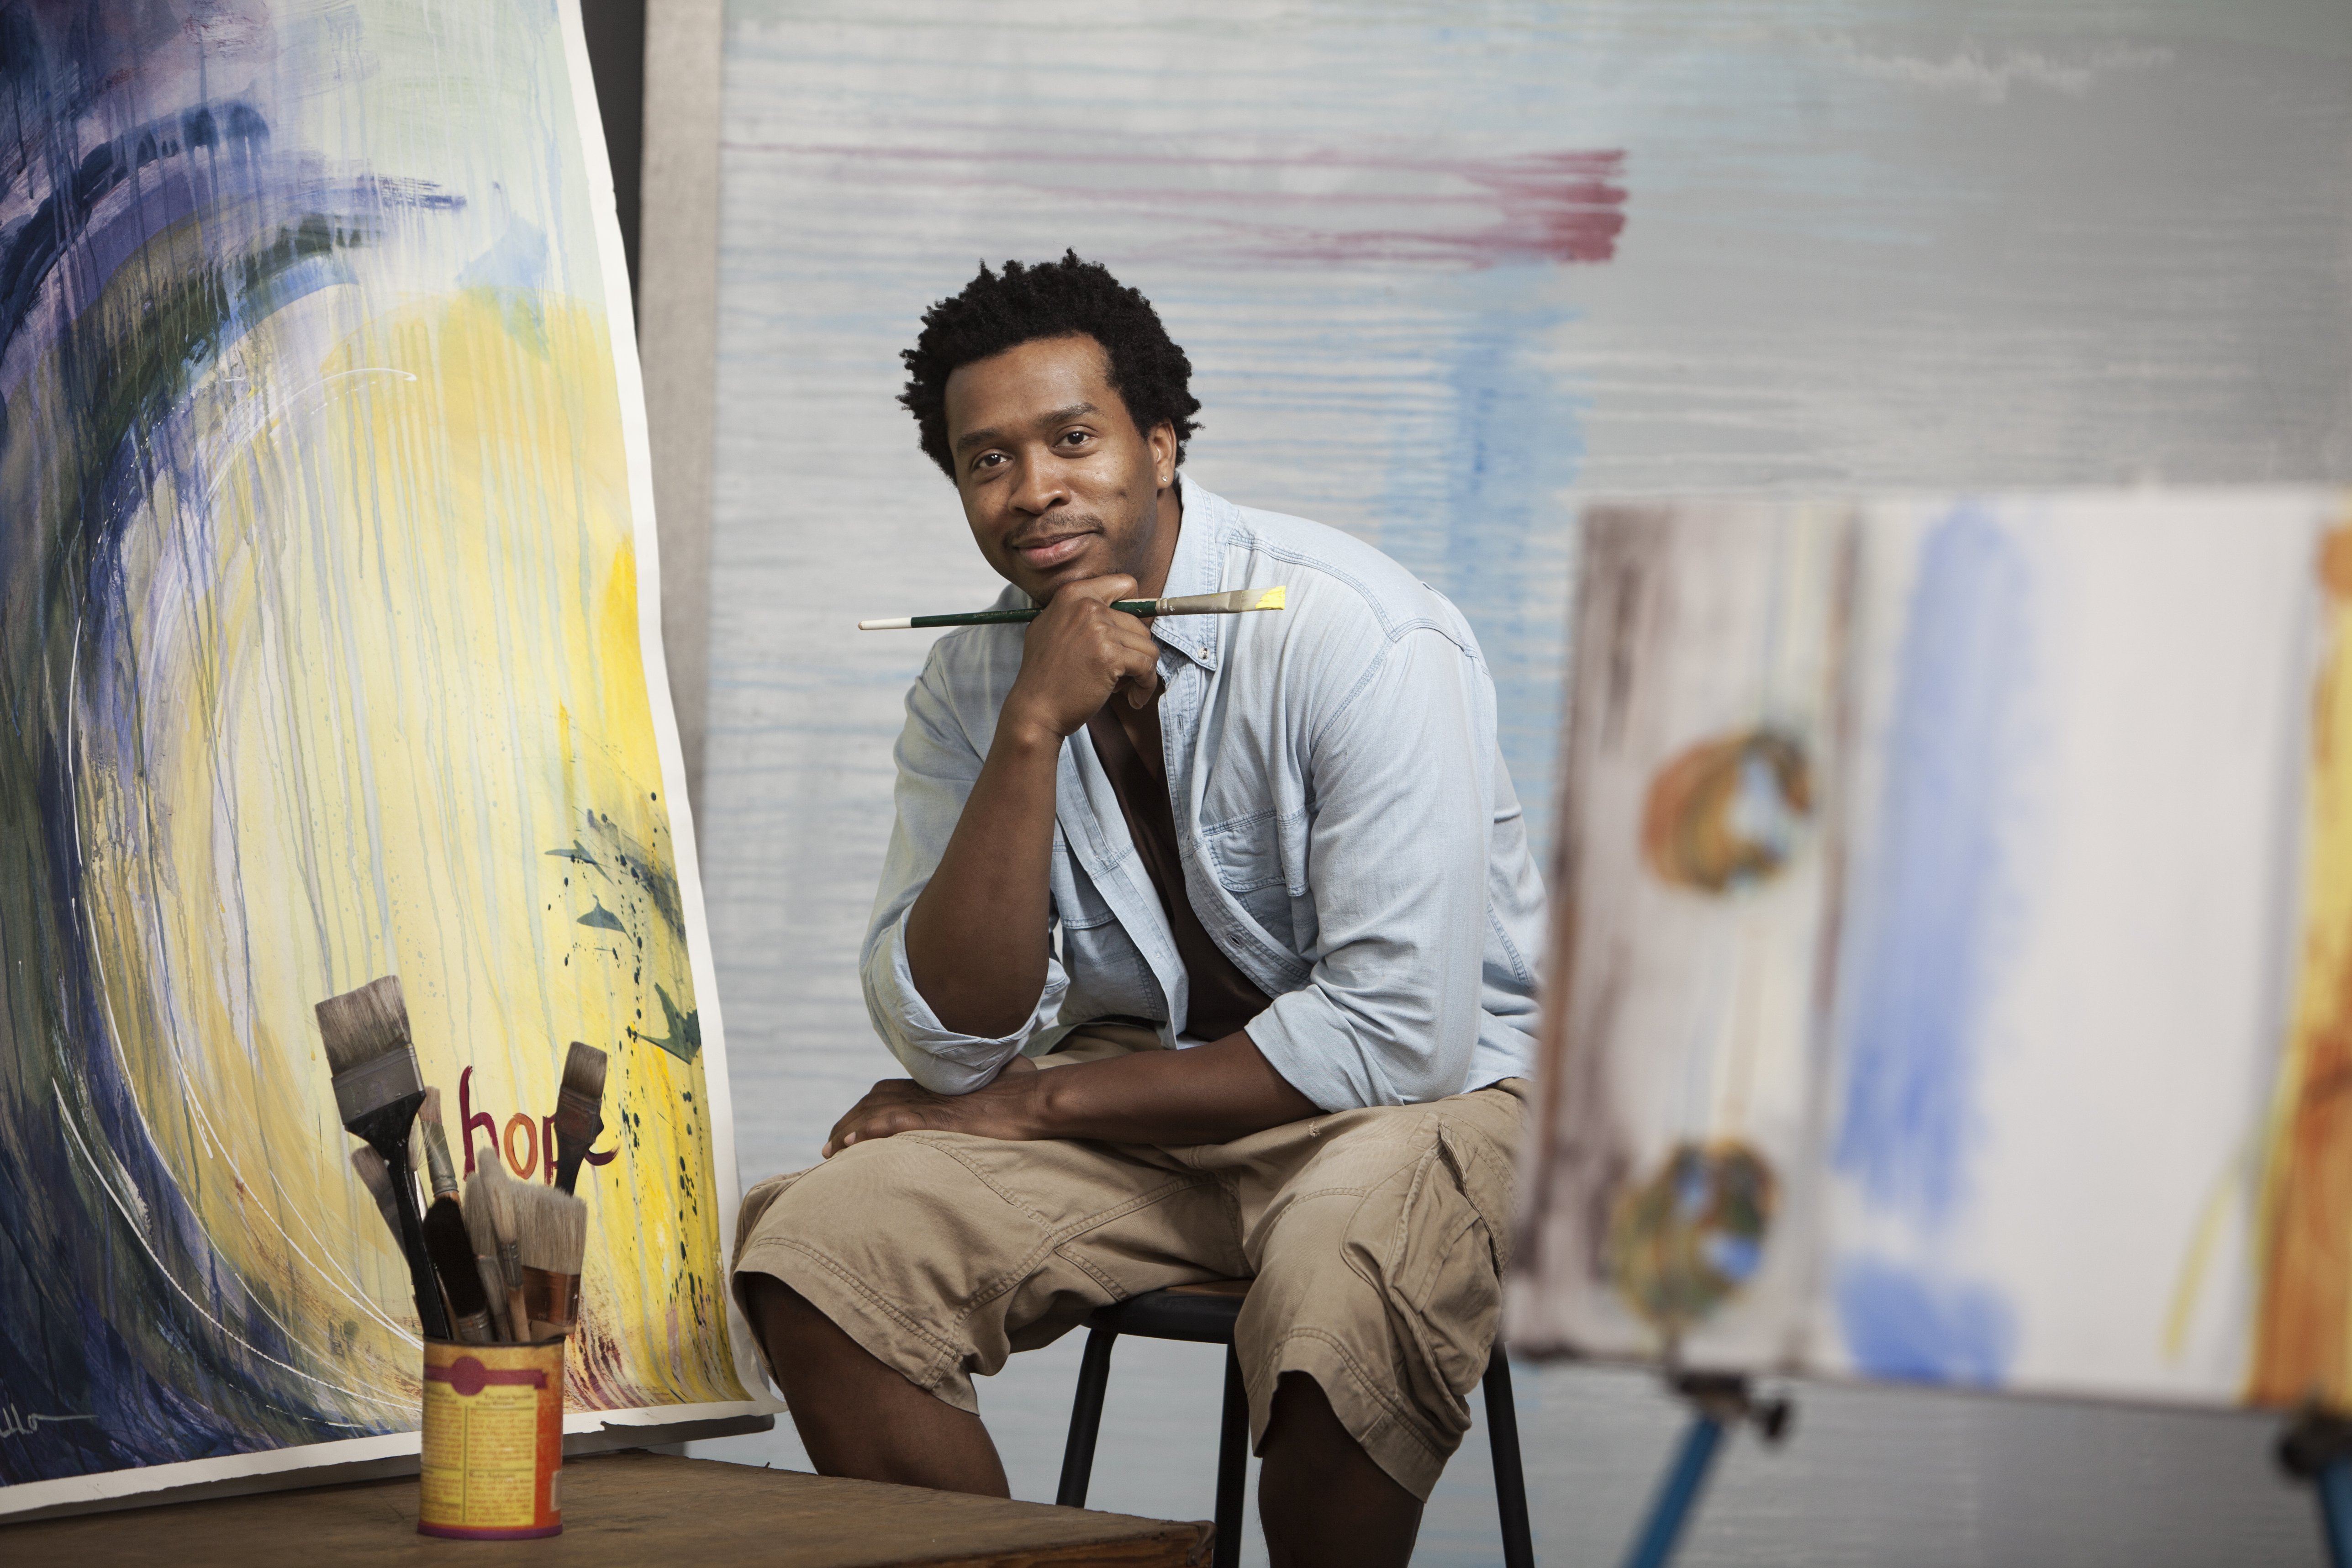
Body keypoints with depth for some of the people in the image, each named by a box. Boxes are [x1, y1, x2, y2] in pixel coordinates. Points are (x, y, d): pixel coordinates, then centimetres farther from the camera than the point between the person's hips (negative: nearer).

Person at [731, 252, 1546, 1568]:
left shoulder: (1362, 638, -19)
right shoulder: (972, 685, -2)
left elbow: (1399, 1034, -23)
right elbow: (956, 1041, -10)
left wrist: (1036, 1104, -14)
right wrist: (1034, 728, -22)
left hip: (1424, 1087, -5)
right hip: (1149, 1093, 5)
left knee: (1342, 1297, -38)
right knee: (815, 1250, -17)